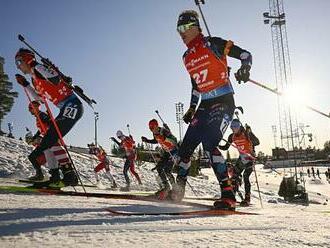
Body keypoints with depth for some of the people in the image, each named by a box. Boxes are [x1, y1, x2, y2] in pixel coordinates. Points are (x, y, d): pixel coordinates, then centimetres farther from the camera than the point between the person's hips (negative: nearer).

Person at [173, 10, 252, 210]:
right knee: (186, 148, 5)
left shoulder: (213, 44, -5)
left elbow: (245, 54, -3)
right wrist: (192, 109, 20)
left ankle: (228, 195, -20)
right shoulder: (187, 57, 16)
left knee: (209, 144, -24)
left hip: (223, 103, -7)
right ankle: (178, 187, 21)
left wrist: (244, 70, -24)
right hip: (205, 107, 8)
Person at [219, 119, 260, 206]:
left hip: (250, 158, -6)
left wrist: (250, 133, -45)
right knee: (235, 176, 2)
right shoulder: (232, 137, -3)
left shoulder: (246, 134, -21)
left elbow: (257, 143, -32)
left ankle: (247, 199, -7)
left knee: (245, 177, -16)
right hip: (241, 158, 6)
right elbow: (225, 147, 7)